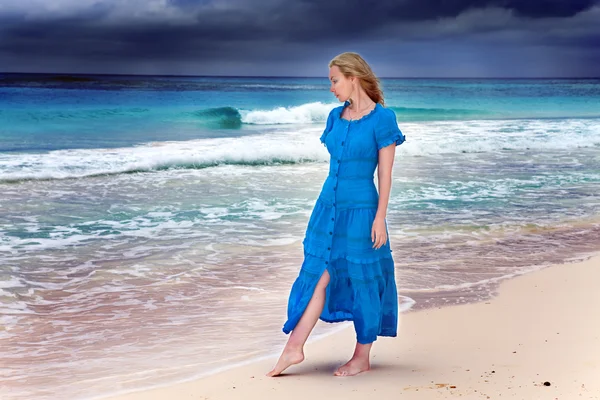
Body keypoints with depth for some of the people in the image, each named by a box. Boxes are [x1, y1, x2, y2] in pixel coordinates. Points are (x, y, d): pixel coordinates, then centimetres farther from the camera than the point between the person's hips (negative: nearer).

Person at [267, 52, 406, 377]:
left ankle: (362, 357, 15)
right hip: (328, 206, 6)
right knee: (318, 275, 6)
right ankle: (294, 348, 8)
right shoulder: (335, 116, 9)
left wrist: (380, 217, -13)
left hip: (360, 210, -6)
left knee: (362, 281, 4)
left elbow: (385, 173, -10)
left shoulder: (382, 118, -9)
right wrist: (327, 206, 17)